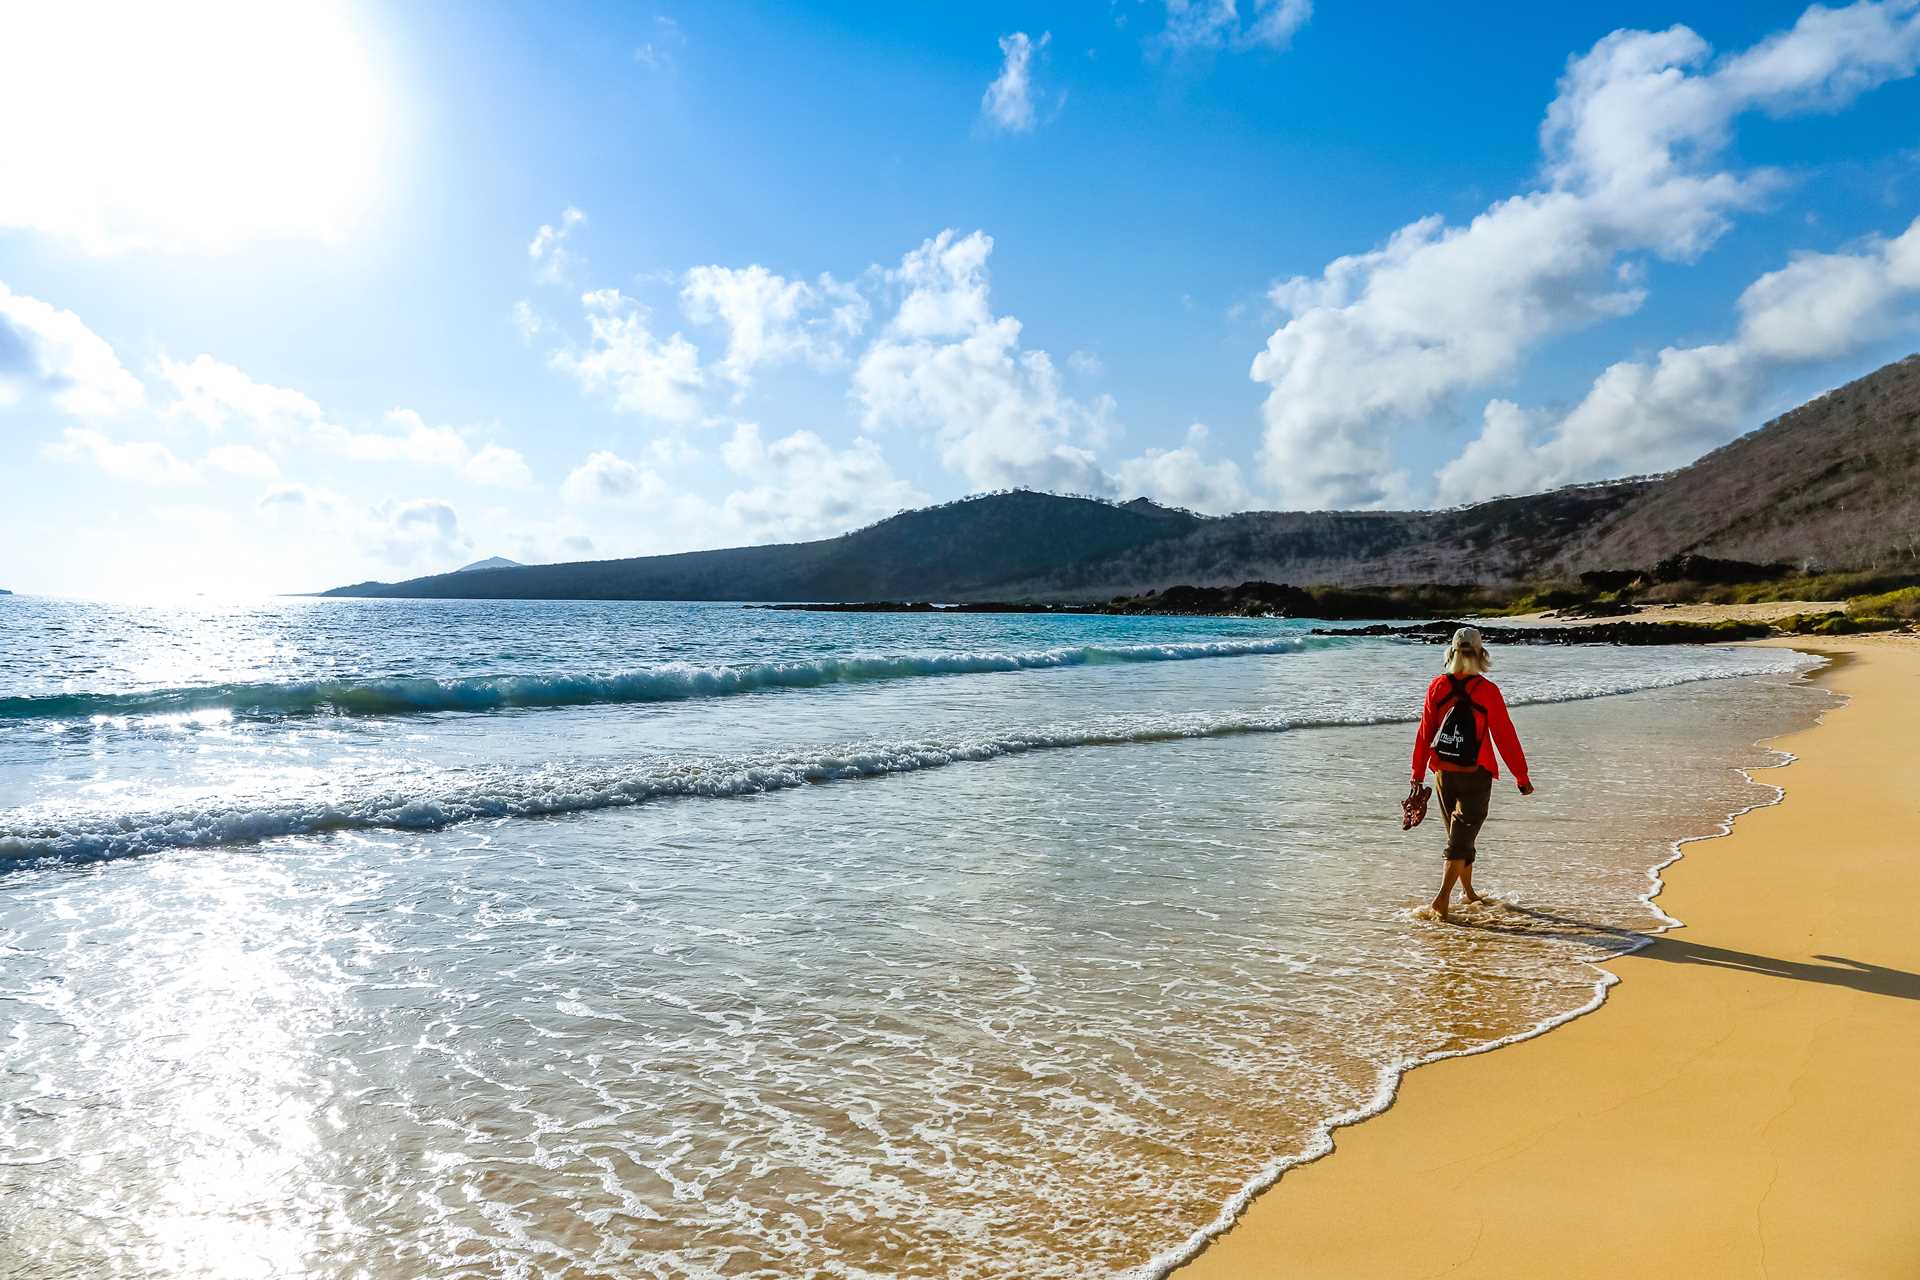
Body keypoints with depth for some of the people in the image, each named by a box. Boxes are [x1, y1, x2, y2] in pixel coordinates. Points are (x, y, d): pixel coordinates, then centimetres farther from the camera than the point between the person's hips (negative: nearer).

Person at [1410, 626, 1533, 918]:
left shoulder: (1437, 686, -2)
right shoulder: (1487, 690, -11)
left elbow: (1424, 732, 4)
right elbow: (1505, 736, -8)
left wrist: (1418, 772, 13)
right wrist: (1522, 777, 1)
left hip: (1443, 774, 4)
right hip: (1476, 775, -4)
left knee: (1459, 835, 18)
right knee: (1462, 837, 0)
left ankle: (1469, 895, 32)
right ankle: (1443, 897, -11)